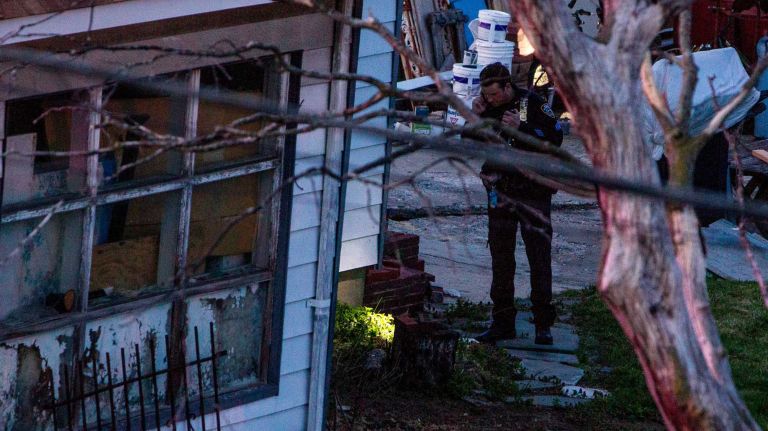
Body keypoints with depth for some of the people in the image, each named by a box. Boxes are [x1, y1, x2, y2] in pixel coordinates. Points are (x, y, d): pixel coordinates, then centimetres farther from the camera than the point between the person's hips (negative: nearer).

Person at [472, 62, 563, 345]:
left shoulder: (532, 104, -8)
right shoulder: (487, 108, 6)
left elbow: (555, 137, -14)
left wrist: (520, 128, -22)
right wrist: (475, 118, -8)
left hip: (533, 192, -5)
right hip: (500, 193, 5)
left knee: (540, 257, -4)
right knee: (500, 258, 8)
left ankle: (543, 324, 0)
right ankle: (503, 323, 15)